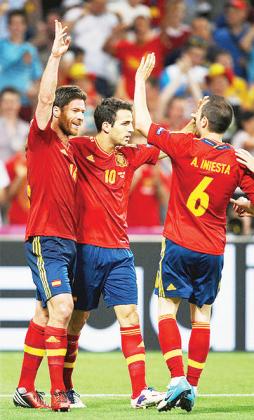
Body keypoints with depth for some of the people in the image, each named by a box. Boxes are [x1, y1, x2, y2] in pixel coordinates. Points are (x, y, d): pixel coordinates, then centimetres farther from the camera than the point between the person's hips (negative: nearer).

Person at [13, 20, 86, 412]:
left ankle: (25, 389, 15)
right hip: (45, 240, -8)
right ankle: (57, 392, -21)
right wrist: (55, 56, -21)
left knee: (45, 313, 10)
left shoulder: (70, 149, 18)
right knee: (62, 306, -19)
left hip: (67, 242, 8)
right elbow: (44, 97, -17)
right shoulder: (42, 139, -3)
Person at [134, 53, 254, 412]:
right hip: (213, 250, 3)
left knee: (167, 310, 3)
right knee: (202, 316, 10)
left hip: (179, 246, -3)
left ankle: (177, 380, -12)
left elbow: (142, 122, -1)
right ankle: (192, 388, 9)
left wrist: (141, 79, 9)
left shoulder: (185, 147, -10)